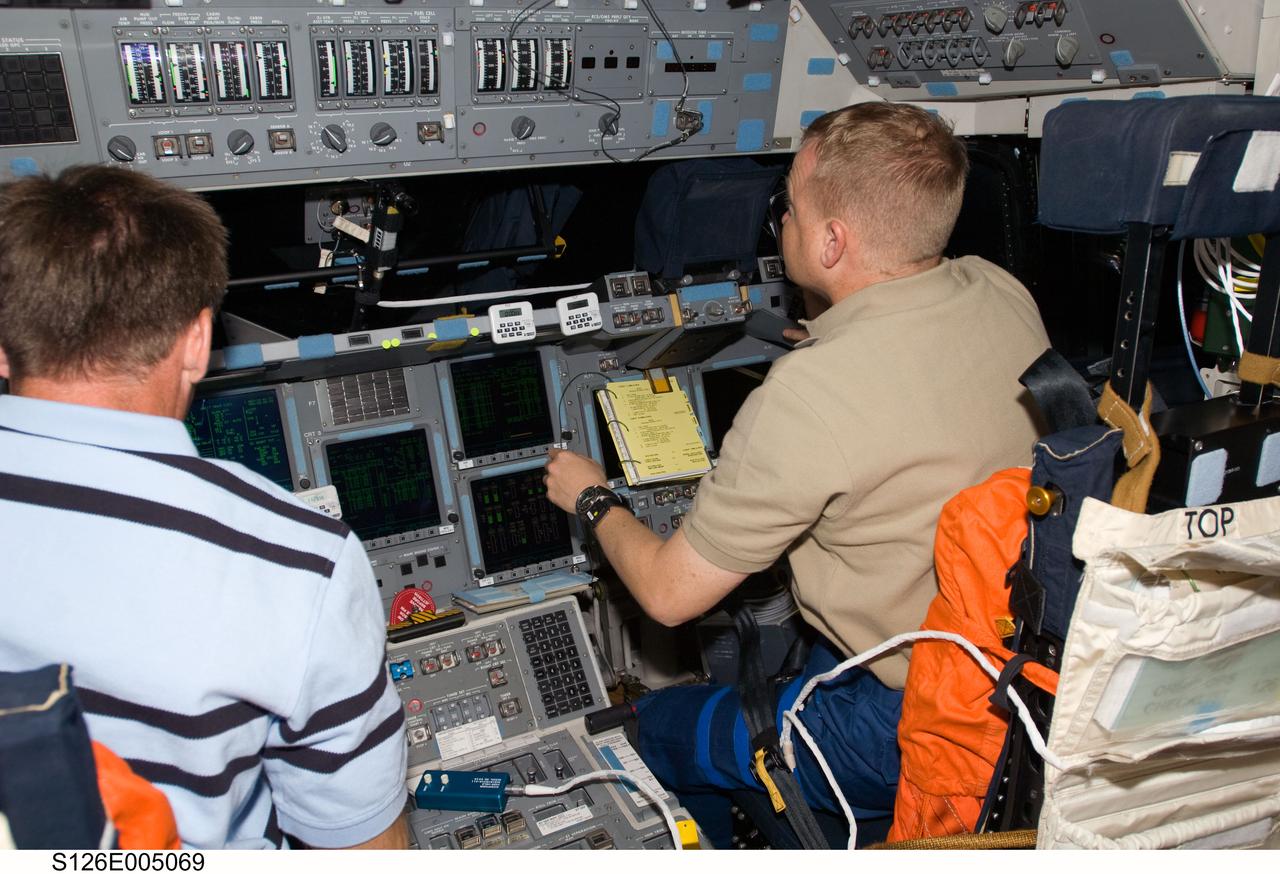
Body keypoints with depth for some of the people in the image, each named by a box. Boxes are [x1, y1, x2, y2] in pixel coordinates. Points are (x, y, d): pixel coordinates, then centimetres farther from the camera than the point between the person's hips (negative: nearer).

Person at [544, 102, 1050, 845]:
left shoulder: (810, 394, -29)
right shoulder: (1006, 295, -7)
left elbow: (672, 595, -17)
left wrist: (592, 500, 1)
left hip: (911, 726, -8)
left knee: (656, 727, 11)